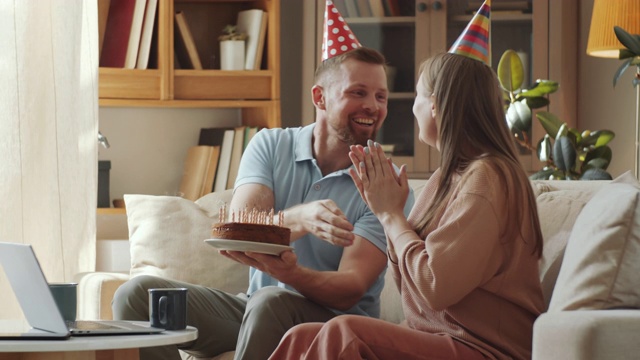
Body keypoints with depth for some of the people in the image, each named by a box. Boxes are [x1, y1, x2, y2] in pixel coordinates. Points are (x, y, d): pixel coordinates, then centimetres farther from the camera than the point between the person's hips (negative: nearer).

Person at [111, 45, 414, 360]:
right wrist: (300, 219, -37)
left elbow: (349, 290, -18)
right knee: (137, 293, -14)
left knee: (270, 301, -37)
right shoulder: (270, 146, 1)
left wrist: (289, 272, -41)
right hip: (253, 311, 4)